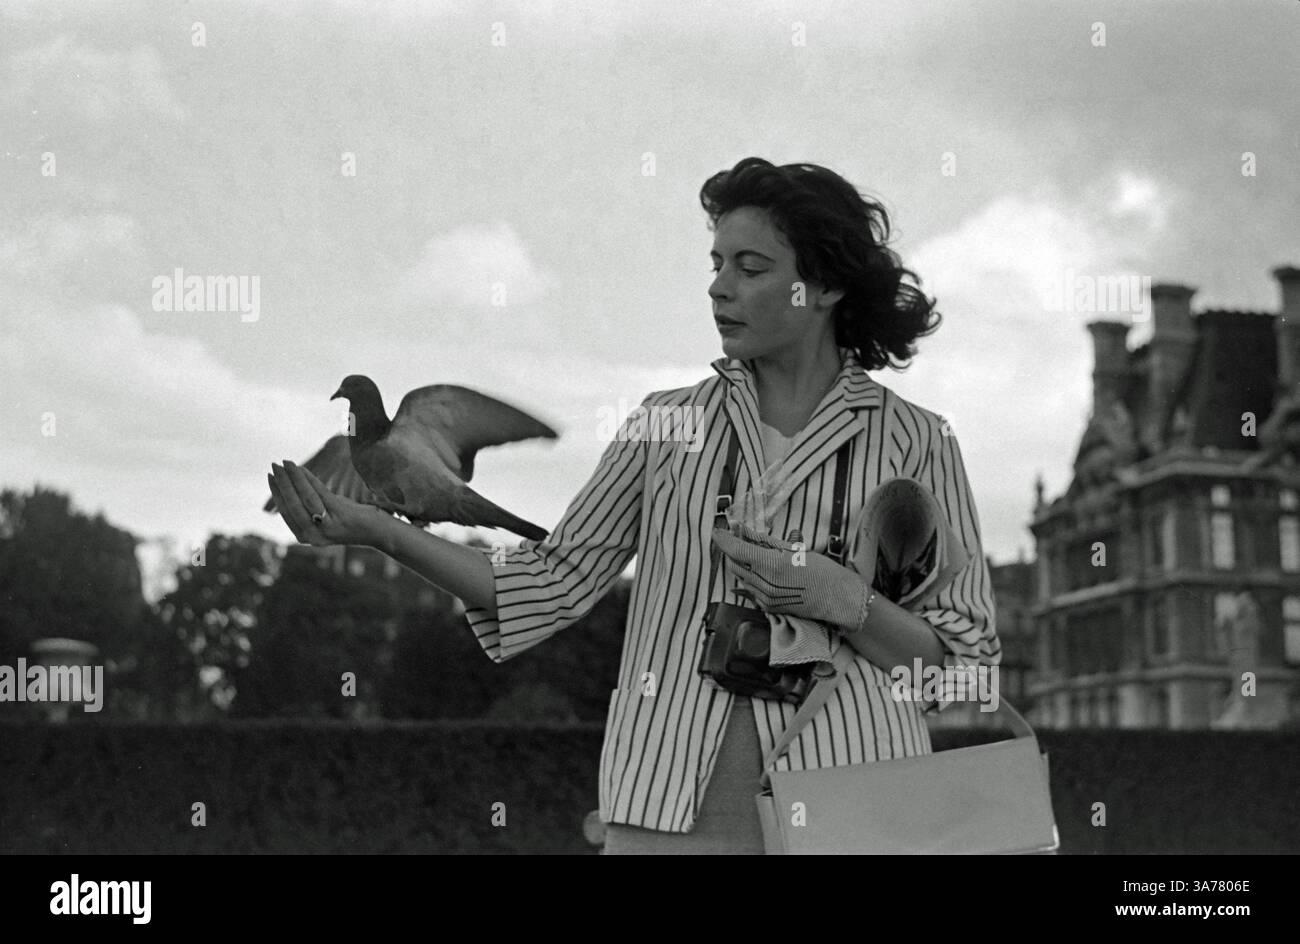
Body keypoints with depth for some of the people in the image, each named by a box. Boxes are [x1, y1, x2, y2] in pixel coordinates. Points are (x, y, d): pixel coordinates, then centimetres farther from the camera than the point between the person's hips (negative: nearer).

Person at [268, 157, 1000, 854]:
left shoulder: (915, 442, 0)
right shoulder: (667, 423, 7)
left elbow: (963, 664, 0)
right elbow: (557, 581, 4)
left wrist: (841, 599, -17)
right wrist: (379, 531, -5)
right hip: (672, 809, 2)